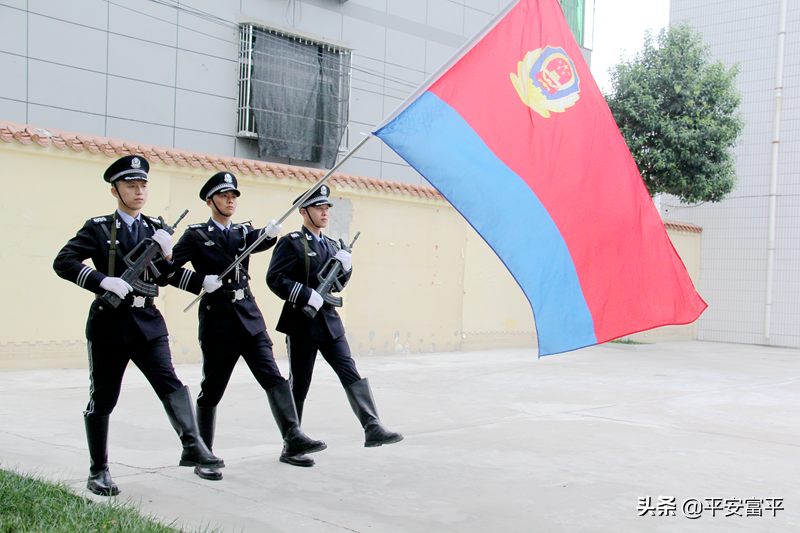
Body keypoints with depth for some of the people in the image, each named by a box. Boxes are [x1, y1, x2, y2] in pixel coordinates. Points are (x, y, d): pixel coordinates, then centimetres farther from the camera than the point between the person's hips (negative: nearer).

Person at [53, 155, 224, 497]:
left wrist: (167, 254, -6)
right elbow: (63, 262, -11)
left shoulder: (155, 229, 12)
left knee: (170, 383, -16)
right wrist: (104, 280, -23)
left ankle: (193, 447, -23)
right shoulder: (98, 228, 0)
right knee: (102, 400, 6)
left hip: (148, 322, 3)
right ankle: (98, 471, 18)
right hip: (109, 324, -3)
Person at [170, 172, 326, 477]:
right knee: (211, 391, 3)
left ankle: (293, 440, -6)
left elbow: (259, 243, -8)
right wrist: (201, 281, -16)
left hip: (250, 318, 4)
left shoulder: (244, 232, 13)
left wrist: (270, 233, -30)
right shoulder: (196, 235, 2)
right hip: (217, 322, -4)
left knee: (274, 378, -6)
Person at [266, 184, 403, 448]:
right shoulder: (291, 243, -6)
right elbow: (274, 278, -15)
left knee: (352, 375, -3)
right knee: (299, 385, 3)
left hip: (330, 322, 6)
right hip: (302, 324, -6)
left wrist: (345, 268, 0)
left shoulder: (331, 245, 16)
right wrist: (305, 295, -23)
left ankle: (373, 429, -5)